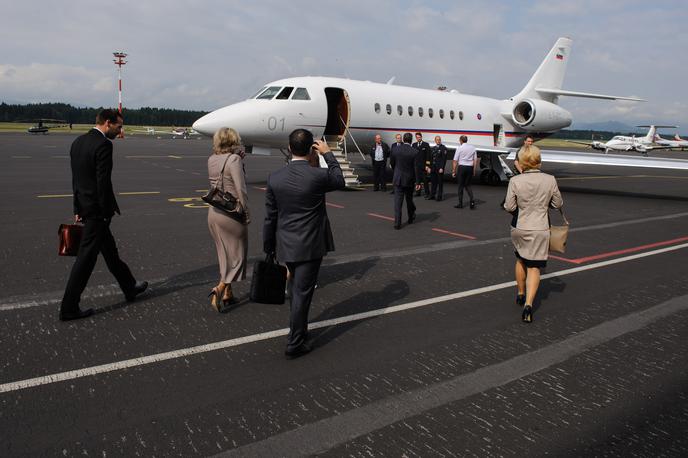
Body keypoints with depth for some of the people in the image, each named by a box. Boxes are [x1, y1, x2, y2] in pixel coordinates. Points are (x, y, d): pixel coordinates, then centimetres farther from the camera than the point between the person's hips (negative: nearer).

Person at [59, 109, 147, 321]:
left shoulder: (78, 142, 10)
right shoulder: (103, 145, -17)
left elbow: (76, 178, 13)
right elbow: (104, 182, -20)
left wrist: (78, 209, 17)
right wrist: (107, 212, -12)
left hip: (84, 207, 10)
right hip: (97, 210, -10)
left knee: (109, 250, 20)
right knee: (86, 258, -2)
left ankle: (130, 288, 35)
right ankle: (69, 308, 6)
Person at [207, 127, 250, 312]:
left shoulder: (211, 159, 5)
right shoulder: (234, 159, -14)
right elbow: (240, 189, -19)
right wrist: (247, 214, -8)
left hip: (214, 212, 7)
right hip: (232, 213, -7)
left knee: (224, 255, 18)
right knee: (237, 255, 5)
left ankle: (227, 294, 25)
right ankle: (219, 289, -10)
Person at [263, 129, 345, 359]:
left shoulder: (275, 178, -6)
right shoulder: (318, 175, -17)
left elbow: (270, 217, 1)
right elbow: (340, 181, 6)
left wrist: (268, 247, 11)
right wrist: (328, 154, 13)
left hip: (286, 245, 5)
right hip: (310, 245, -4)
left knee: (298, 289, 23)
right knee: (302, 292, 4)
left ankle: (299, 330, 41)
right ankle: (295, 343, 11)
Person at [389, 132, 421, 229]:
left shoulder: (396, 150, -5)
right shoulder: (415, 152, -11)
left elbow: (391, 163, 8)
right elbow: (417, 168, -11)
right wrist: (418, 182, -6)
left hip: (398, 179, 0)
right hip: (409, 180, 0)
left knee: (397, 201, 1)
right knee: (409, 199, 18)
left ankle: (397, 223, -6)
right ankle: (411, 217, 37)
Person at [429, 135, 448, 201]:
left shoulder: (443, 148, -5)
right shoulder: (432, 148, 14)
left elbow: (444, 159, -10)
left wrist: (442, 168, -16)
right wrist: (430, 167, 9)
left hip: (440, 168, -5)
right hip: (433, 168, 5)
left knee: (440, 182, 0)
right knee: (433, 182, 10)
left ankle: (439, 196, 5)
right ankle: (432, 195, 18)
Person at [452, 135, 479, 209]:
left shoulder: (459, 148, -4)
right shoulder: (473, 148, 7)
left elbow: (455, 161, -7)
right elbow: (475, 160, 6)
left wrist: (453, 171, -3)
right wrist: (474, 171, 11)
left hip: (462, 167, -4)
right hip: (470, 167, 4)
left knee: (461, 185, 5)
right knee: (468, 185, 14)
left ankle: (460, 203, 9)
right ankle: (472, 200, -5)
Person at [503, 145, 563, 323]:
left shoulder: (515, 181, -13)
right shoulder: (550, 180, -9)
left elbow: (509, 207, -10)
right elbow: (558, 204, 1)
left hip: (519, 228, 1)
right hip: (539, 229, -1)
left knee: (521, 260, 24)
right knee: (534, 267, 3)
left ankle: (520, 295, 38)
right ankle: (528, 303, -10)